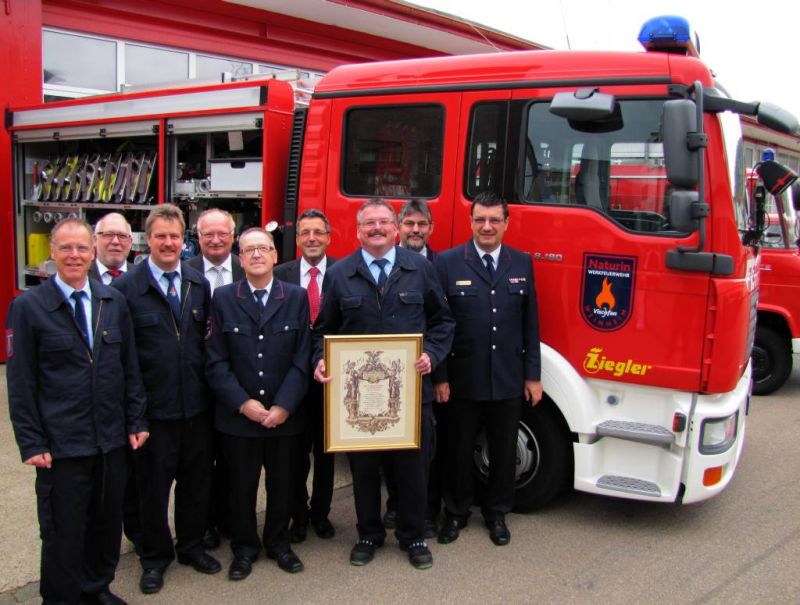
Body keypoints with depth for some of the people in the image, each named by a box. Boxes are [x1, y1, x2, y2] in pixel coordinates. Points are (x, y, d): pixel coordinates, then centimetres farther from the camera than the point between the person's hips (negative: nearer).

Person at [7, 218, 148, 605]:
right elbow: (21, 383, -5)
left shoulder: (114, 301, 6)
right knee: (64, 533, 7)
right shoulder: (27, 307, -5)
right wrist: (31, 443, -9)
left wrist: (135, 421, 6)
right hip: (61, 446, -4)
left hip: (112, 441, 4)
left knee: (107, 524, 16)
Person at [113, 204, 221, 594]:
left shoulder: (199, 284, 7)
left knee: (196, 480, 15)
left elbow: (208, 337, 10)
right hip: (154, 407, -3)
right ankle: (155, 557, 28)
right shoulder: (126, 288, -7)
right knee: (154, 484, 10)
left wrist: (210, 386, 5)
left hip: (197, 404, 4)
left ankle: (192, 546, 35)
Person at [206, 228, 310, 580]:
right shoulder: (223, 299, 0)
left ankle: (278, 542, 32)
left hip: (285, 415, 1)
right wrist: (243, 403, -12)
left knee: (283, 483, 12)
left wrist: (284, 405, -11)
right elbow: (216, 361, -3)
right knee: (241, 485, 10)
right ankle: (244, 547, 29)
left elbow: (302, 357, -3)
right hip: (238, 416, 0)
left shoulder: (296, 297, 2)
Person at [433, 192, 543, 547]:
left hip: (509, 381, 3)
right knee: (459, 450, 11)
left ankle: (496, 513, 33)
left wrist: (533, 375, 4)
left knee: (504, 451, 13)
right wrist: (439, 377, -8)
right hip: (463, 380, -2)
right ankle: (456, 513, 30)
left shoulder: (522, 263, 6)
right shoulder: (447, 263, -4)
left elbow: (530, 324, 7)